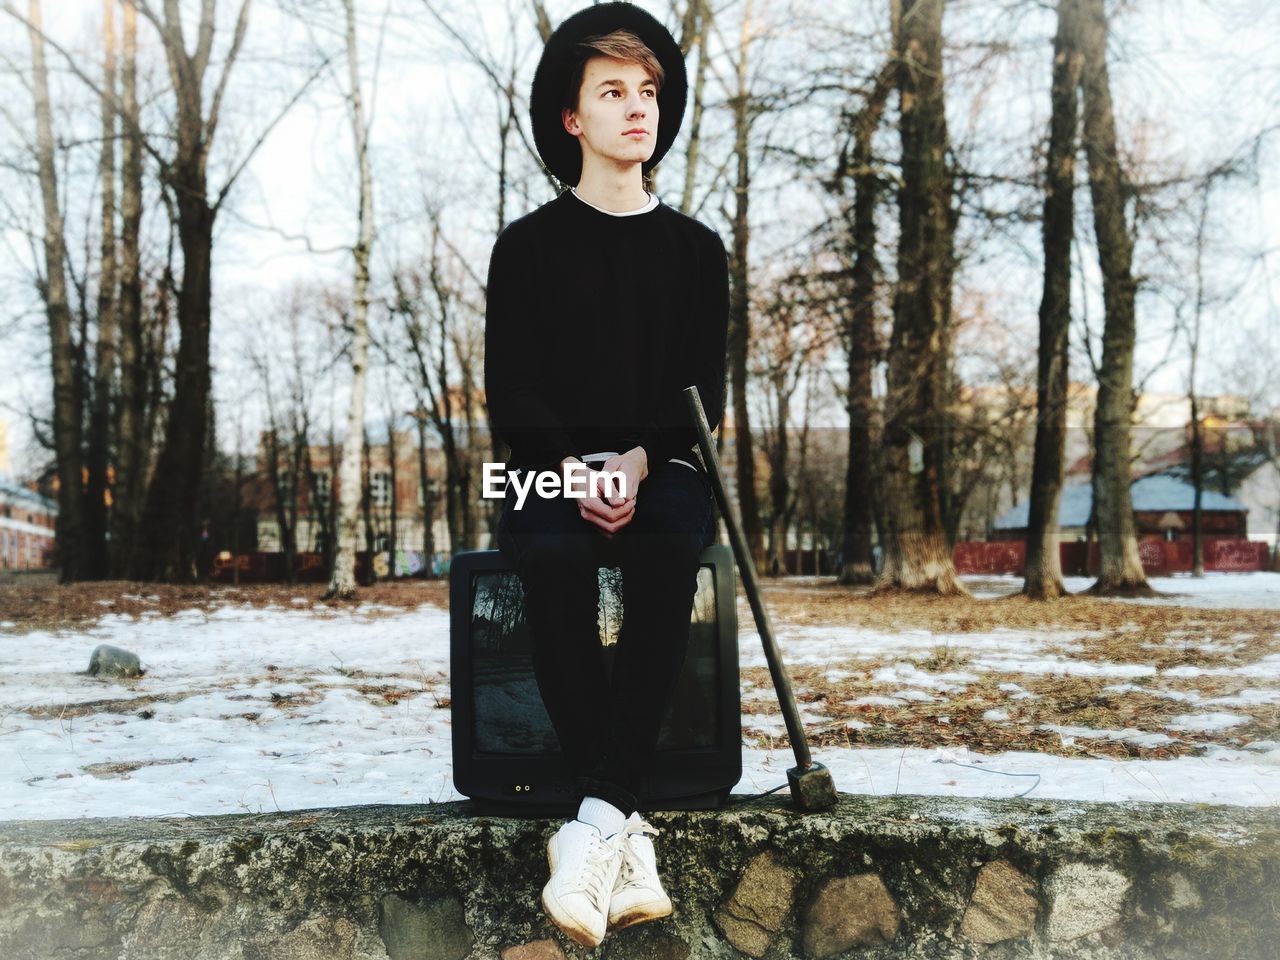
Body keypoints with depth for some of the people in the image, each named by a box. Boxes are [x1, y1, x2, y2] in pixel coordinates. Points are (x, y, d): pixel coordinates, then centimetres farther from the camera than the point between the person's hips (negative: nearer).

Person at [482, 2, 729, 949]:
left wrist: (640, 462, -16)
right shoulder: (528, 245, 8)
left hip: (663, 469, 1)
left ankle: (595, 823, -37)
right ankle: (627, 833, -34)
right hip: (551, 469, 0)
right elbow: (511, 390, 1)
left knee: (668, 554, -35)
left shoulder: (695, 248, 11)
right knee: (552, 559, -36)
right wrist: (572, 469, -18)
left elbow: (704, 391, 3)